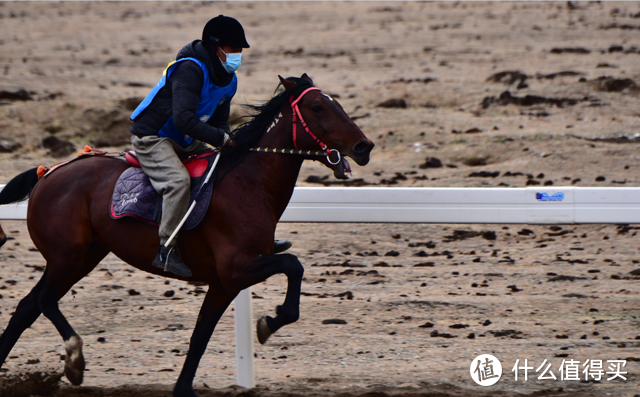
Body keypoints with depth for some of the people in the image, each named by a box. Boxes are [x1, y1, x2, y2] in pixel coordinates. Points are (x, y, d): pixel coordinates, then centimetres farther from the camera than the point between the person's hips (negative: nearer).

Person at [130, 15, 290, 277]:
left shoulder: (228, 80, 5)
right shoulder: (190, 70, -25)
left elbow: (219, 122, 10)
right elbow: (183, 119, -34)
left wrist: (232, 142, -12)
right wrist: (221, 138, -33)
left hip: (185, 143, 10)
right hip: (152, 138, -10)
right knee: (179, 181, -33)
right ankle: (166, 251, -29)